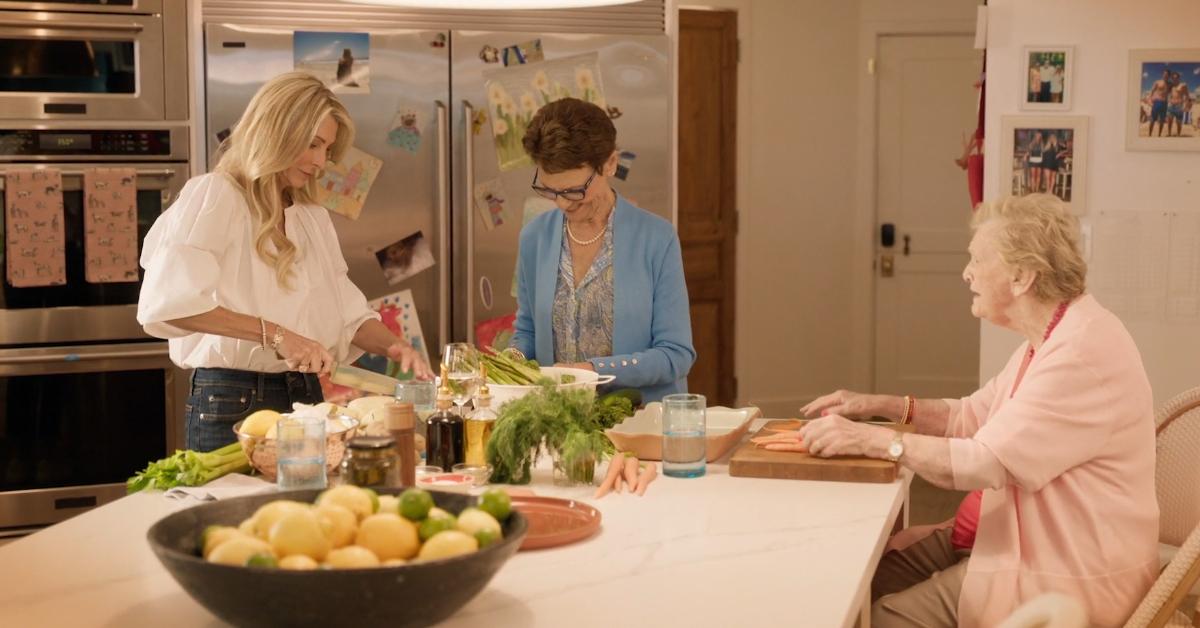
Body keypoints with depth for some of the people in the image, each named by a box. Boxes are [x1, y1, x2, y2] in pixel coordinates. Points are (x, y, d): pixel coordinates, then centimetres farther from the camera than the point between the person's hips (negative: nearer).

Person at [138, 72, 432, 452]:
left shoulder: (314, 219, 16)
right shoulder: (213, 196, -7)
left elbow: (349, 314, 14)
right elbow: (167, 303, -20)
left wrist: (392, 346, -7)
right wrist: (274, 334, -24)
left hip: (306, 398, 7)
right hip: (233, 406, -7)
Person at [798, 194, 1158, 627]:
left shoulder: (1085, 352, -25)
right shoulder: (1050, 339, 9)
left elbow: (986, 462, -28)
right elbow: (974, 417, 19)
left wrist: (870, 439, -23)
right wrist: (881, 406, 7)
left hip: (1065, 577, -10)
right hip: (1019, 536, 10)